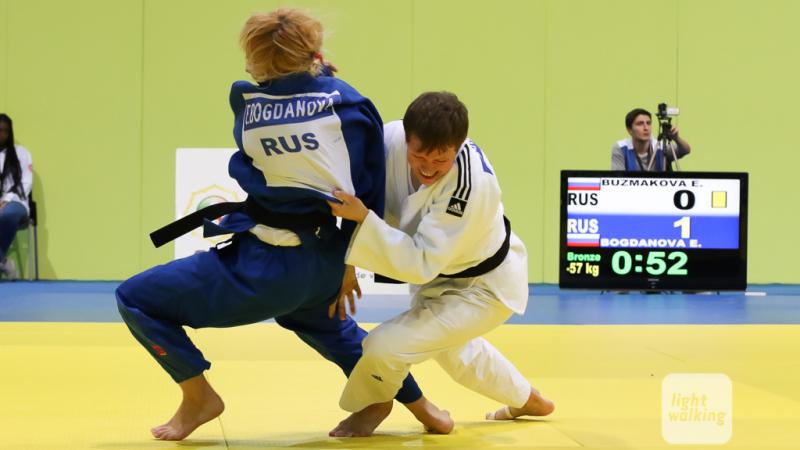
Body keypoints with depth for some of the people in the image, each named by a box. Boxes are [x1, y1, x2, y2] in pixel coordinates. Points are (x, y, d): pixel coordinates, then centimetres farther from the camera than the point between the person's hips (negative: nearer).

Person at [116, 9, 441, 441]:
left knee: (135, 299, 7)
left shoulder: (244, 101, -5)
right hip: (326, 263, 5)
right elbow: (371, 187, 2)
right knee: (324, 323, 39)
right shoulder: (347, 102, 0)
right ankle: (418, 406, 44)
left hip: (267, 265, -5)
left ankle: (198, 397, 13)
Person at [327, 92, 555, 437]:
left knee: (384, 347, -19)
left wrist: (363, 218, -45)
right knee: (448, 346, 33)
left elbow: (421, 263, -39)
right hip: (442, 277, 8)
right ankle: (527, 401, 58)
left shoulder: (471, 185, -38)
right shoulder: (391, 139, -25)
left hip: (484, 288, -8)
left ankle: (372, 406, 17)